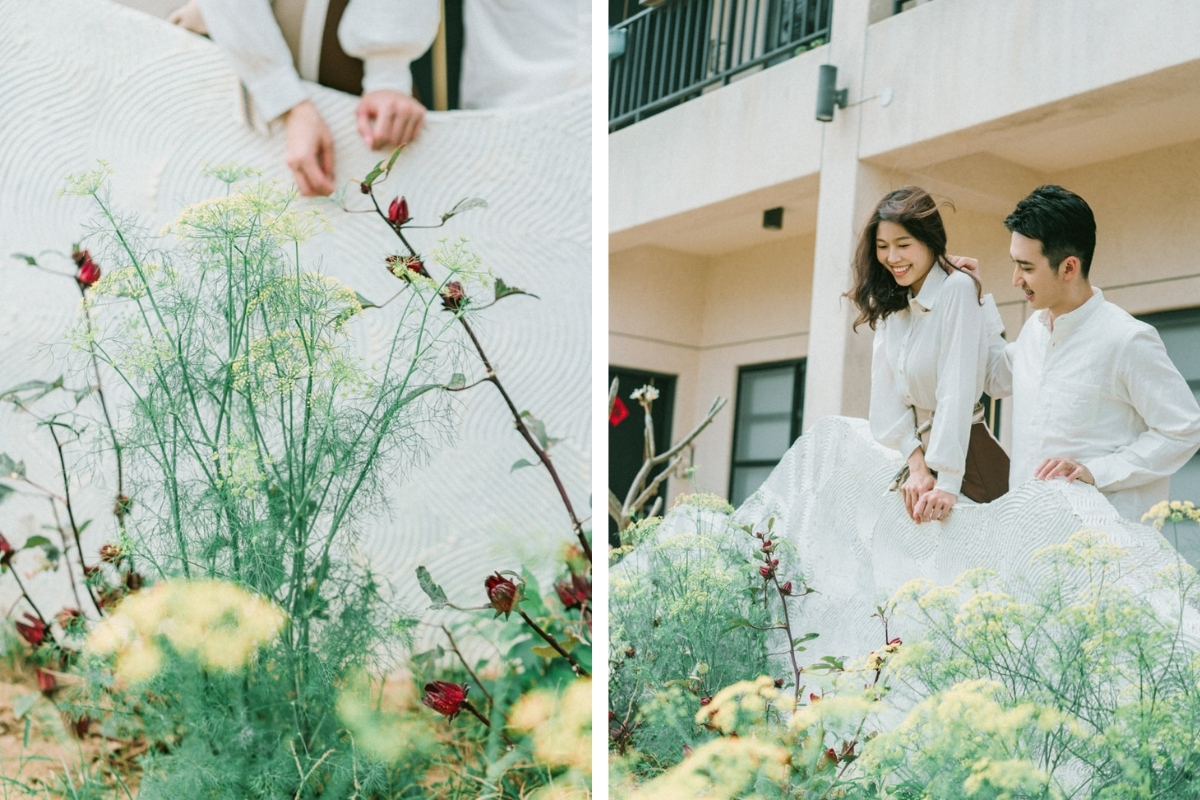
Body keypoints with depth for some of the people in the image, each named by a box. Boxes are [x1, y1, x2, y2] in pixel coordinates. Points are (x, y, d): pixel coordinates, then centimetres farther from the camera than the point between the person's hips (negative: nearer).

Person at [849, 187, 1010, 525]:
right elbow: (888, 390, -2)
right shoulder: (889, 305, 8)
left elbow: (957, 391, -21)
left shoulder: (957, 290, -14)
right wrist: (916, 464, -15)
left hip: (965, 456, -6)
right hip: (915, 450, 6)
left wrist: (947, 483, -27)